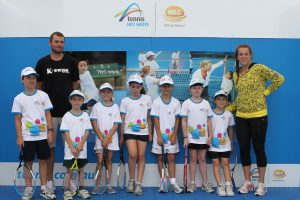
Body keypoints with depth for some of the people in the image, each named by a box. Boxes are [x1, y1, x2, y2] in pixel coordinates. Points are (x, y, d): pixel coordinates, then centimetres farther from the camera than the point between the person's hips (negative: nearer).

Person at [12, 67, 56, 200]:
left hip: (42, 136, 1)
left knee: (43, 161, 7)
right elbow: (17, 119, 1)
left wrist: (50, 131, -3)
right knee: (28, 162, 7)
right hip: (27, 137, -1)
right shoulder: (19, 98, 0)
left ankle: (43, 189, 18)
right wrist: (19, 137, -5)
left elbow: (48, 114, 4)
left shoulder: (43, 95, 2)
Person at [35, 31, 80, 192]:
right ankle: (49, 181, 18)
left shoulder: (71, 61, 5)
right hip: (49, 112, 0)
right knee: (49, 146, 6)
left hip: (68, 111, 0)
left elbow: (75, 84, 9)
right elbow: (38, 86, 9)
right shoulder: (42, 62, 4)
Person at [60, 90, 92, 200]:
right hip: (70, 148, -2)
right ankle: (68, 191, 9)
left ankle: (81, 189, 21)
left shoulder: (85, 115, 4)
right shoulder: (67, 116, -2)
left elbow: (87, 131, -1)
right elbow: (66, 133, -7)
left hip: (82, 148, 2)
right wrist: (72, 147, -14)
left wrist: (80, 144, -12)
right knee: (69, 169, 3)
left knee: (81, 169, 12)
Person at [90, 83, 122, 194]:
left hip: (111, 137, 1)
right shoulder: (96, 107, 1)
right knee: (100, 161, -8)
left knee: (109, 160, 7)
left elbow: (116, 124, -2)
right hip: (100, 137, -1)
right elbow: (94, 124, -2)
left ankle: (108, 185, 12)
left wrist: (107, 138, -11)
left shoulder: (115, 107, 3)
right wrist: (102, 138, -10)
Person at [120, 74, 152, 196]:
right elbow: (122, 120, 6)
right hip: (129, 132, -1)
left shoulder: (147, 99, 6)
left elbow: (149, 117, 10)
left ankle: (138, 184, 8)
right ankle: (131, 180, 5)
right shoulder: (125, 101, 4)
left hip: (143, 132, 1)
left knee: (141, 156, 1)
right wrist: (121, 136, 4)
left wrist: (150, 133, 7)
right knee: (133, 155, -16)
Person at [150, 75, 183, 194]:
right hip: (160, 135, 0)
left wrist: (174, 135, -6)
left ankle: (173, 183, 3)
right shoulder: (156, 102, -2)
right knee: (160, 158, 5)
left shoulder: (176, 102, 2)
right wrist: (159, 136, -10)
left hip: (171, 135, 0)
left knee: (171, 158, 1)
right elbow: (156, 120, -5)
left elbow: (177, 120, 1)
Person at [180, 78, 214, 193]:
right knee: (193, 159, 4)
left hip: (203, 137, 2)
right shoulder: (186, 103, -1)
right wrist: (185, 137, -8)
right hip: (191, 137, -2)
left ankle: (205, 183, 14)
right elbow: (184, 121, -3)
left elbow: (209, 121, 8)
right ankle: (192, 183, 11)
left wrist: (210, 136, 2)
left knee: (202, 159, 8)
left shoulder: (206, 103, 6)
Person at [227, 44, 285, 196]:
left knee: (259, 149, 2)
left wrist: (265, 92, -9)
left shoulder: (259, 68, -7)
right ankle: (247, 183, 21)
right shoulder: (235, 75, 10)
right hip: (241, 117, 5)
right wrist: (226, 109, 8)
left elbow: (279, 79, -11)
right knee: (244, 149, 8)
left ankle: (261, 184, 16)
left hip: (258, 116, -5)